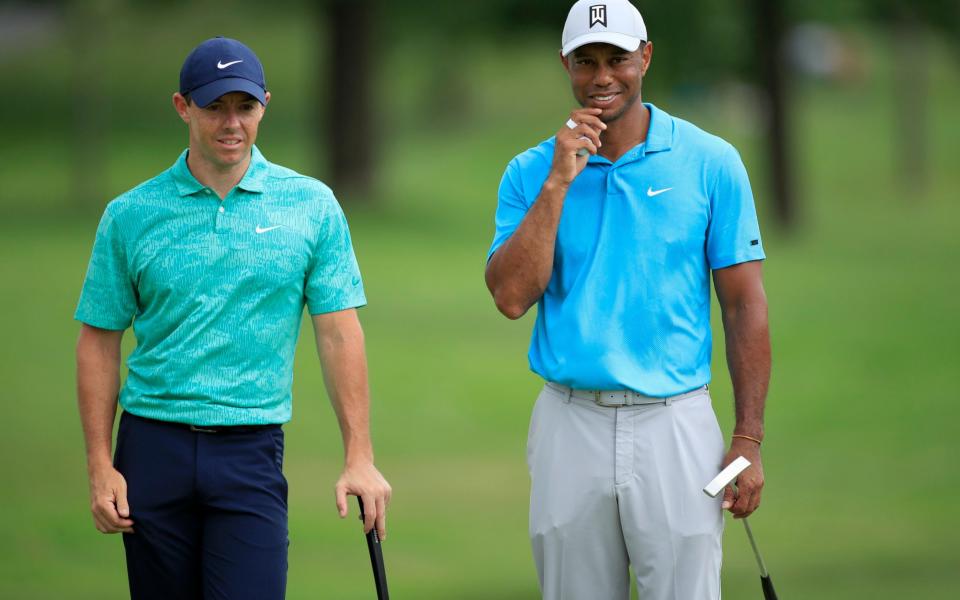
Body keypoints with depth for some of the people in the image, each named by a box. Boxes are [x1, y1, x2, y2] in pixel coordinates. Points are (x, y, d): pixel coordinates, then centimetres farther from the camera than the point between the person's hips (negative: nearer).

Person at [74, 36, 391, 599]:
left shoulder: (313, 206, 3)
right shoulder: (130, 215, 3)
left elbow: (339, 334, 2)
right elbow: (100, 340, 6)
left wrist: (359, 457, -5)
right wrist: (100, 465, -1)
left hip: (251, 450, -1)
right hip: (153, 447, 1)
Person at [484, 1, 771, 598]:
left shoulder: (710, 163, 1)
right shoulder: (531, 173, 6)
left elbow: (744, 306, 2)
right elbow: (512, 296, -7)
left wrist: (749, 440, -4)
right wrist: (559, 183, -12)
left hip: (673, 424, -2)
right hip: (569, 429, 2)